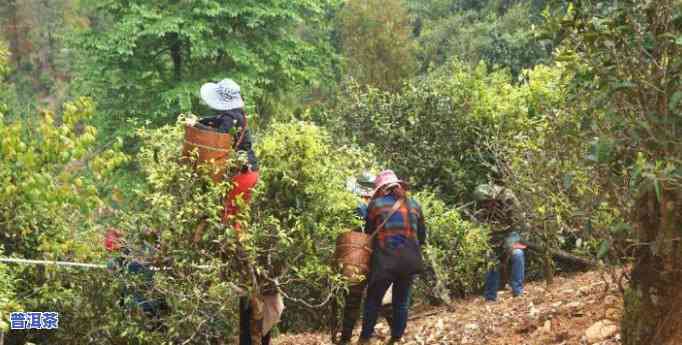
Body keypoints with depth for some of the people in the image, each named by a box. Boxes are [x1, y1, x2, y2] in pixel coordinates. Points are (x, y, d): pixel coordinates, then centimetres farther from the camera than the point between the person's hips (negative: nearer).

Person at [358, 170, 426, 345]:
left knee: (373, 300, 10)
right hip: (409, 261, 3)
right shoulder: (414, 205, 10)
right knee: (401, 302, 14)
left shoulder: (376, 204, 1)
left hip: (384, 261, -3)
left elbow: (368, 232, 9)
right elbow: (422, 237, 15)